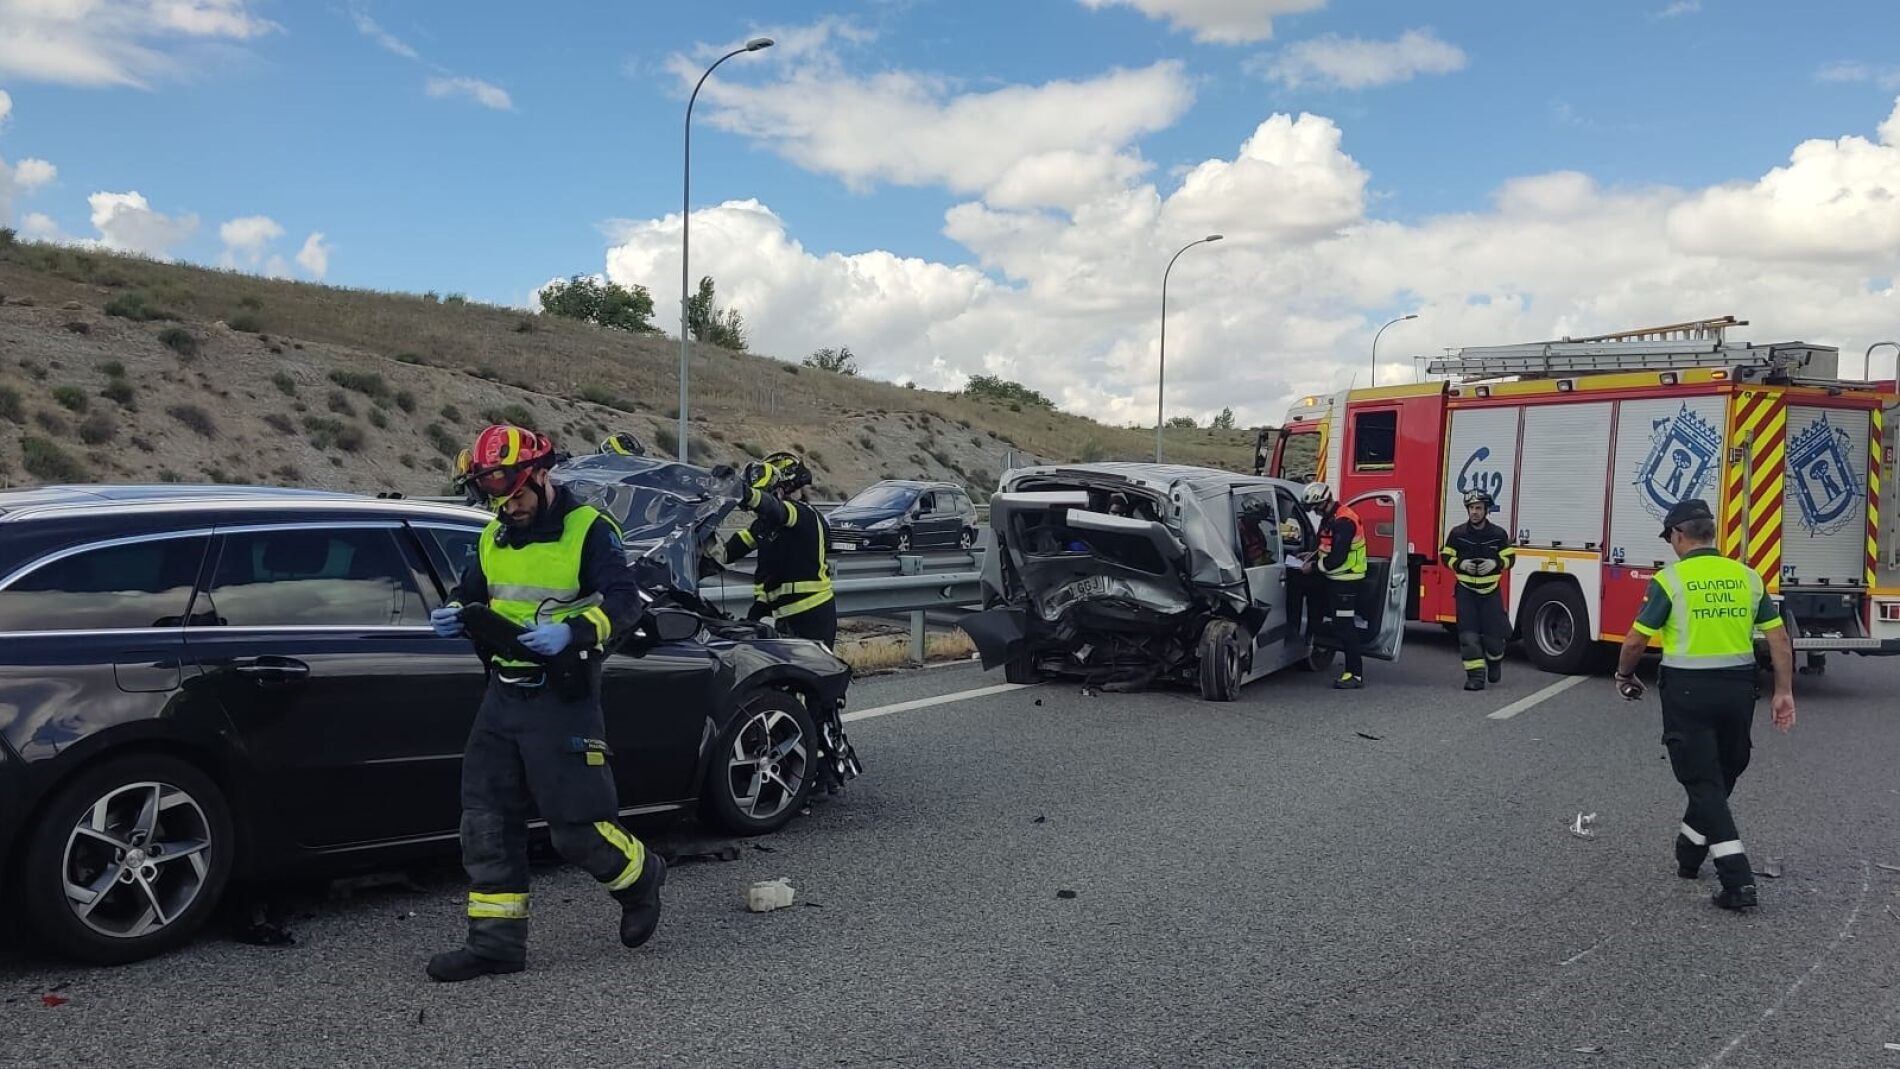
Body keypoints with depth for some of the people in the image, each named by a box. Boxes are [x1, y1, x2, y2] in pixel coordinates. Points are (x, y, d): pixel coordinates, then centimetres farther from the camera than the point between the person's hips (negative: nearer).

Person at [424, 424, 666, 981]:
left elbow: (623, 600, -16)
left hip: (562, 701, -7)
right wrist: (452, 614, 0)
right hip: (503, 696, 7)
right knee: (486, 821, 5)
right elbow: (469, 592, 24)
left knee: (577, 825, -3)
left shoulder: (587, 529, -9)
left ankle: (641, 876, 26)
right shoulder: (492, 538, 13)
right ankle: (496, 938, 15)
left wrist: (572, 631, -32)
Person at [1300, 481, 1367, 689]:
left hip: (1347, 581, -10)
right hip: (1336, 579, 10)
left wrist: (1314, 566, -14)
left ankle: (1356, 674, -4)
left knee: (1345, 627, -8)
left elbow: (1336, 559, -24)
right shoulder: (1329, 519, 12)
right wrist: (1312, 557, 6)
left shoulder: (1344, 521, -21)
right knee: (1339, 625, 12)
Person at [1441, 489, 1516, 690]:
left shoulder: (1498, 534, -5)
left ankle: (1495, 662, 34)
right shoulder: (1457, 533, -5)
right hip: (1466, 591, 0)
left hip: (1491, 591, 0)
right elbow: (1445, 556, 3)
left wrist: (1495, 563, -17)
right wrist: (1460, 564, -16)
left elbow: (1510, 557, 3)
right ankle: (1476, 676, -3)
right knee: (1468, 635, -7)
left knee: (1493, 634, 2)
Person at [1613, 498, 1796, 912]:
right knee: (1722, 776, 21)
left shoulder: (1670, 580, -9)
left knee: (1703, 782, 0)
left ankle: (1737, 880, -7)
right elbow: (1780, 639, 4)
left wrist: (1624, 676, 10)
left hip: (1689, 691, -5)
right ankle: (1690, 853, 36)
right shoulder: (1747, 577, 4)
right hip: (1738, 688, 5)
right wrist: (1784, 692, 9)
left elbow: (1636, 641, -8)